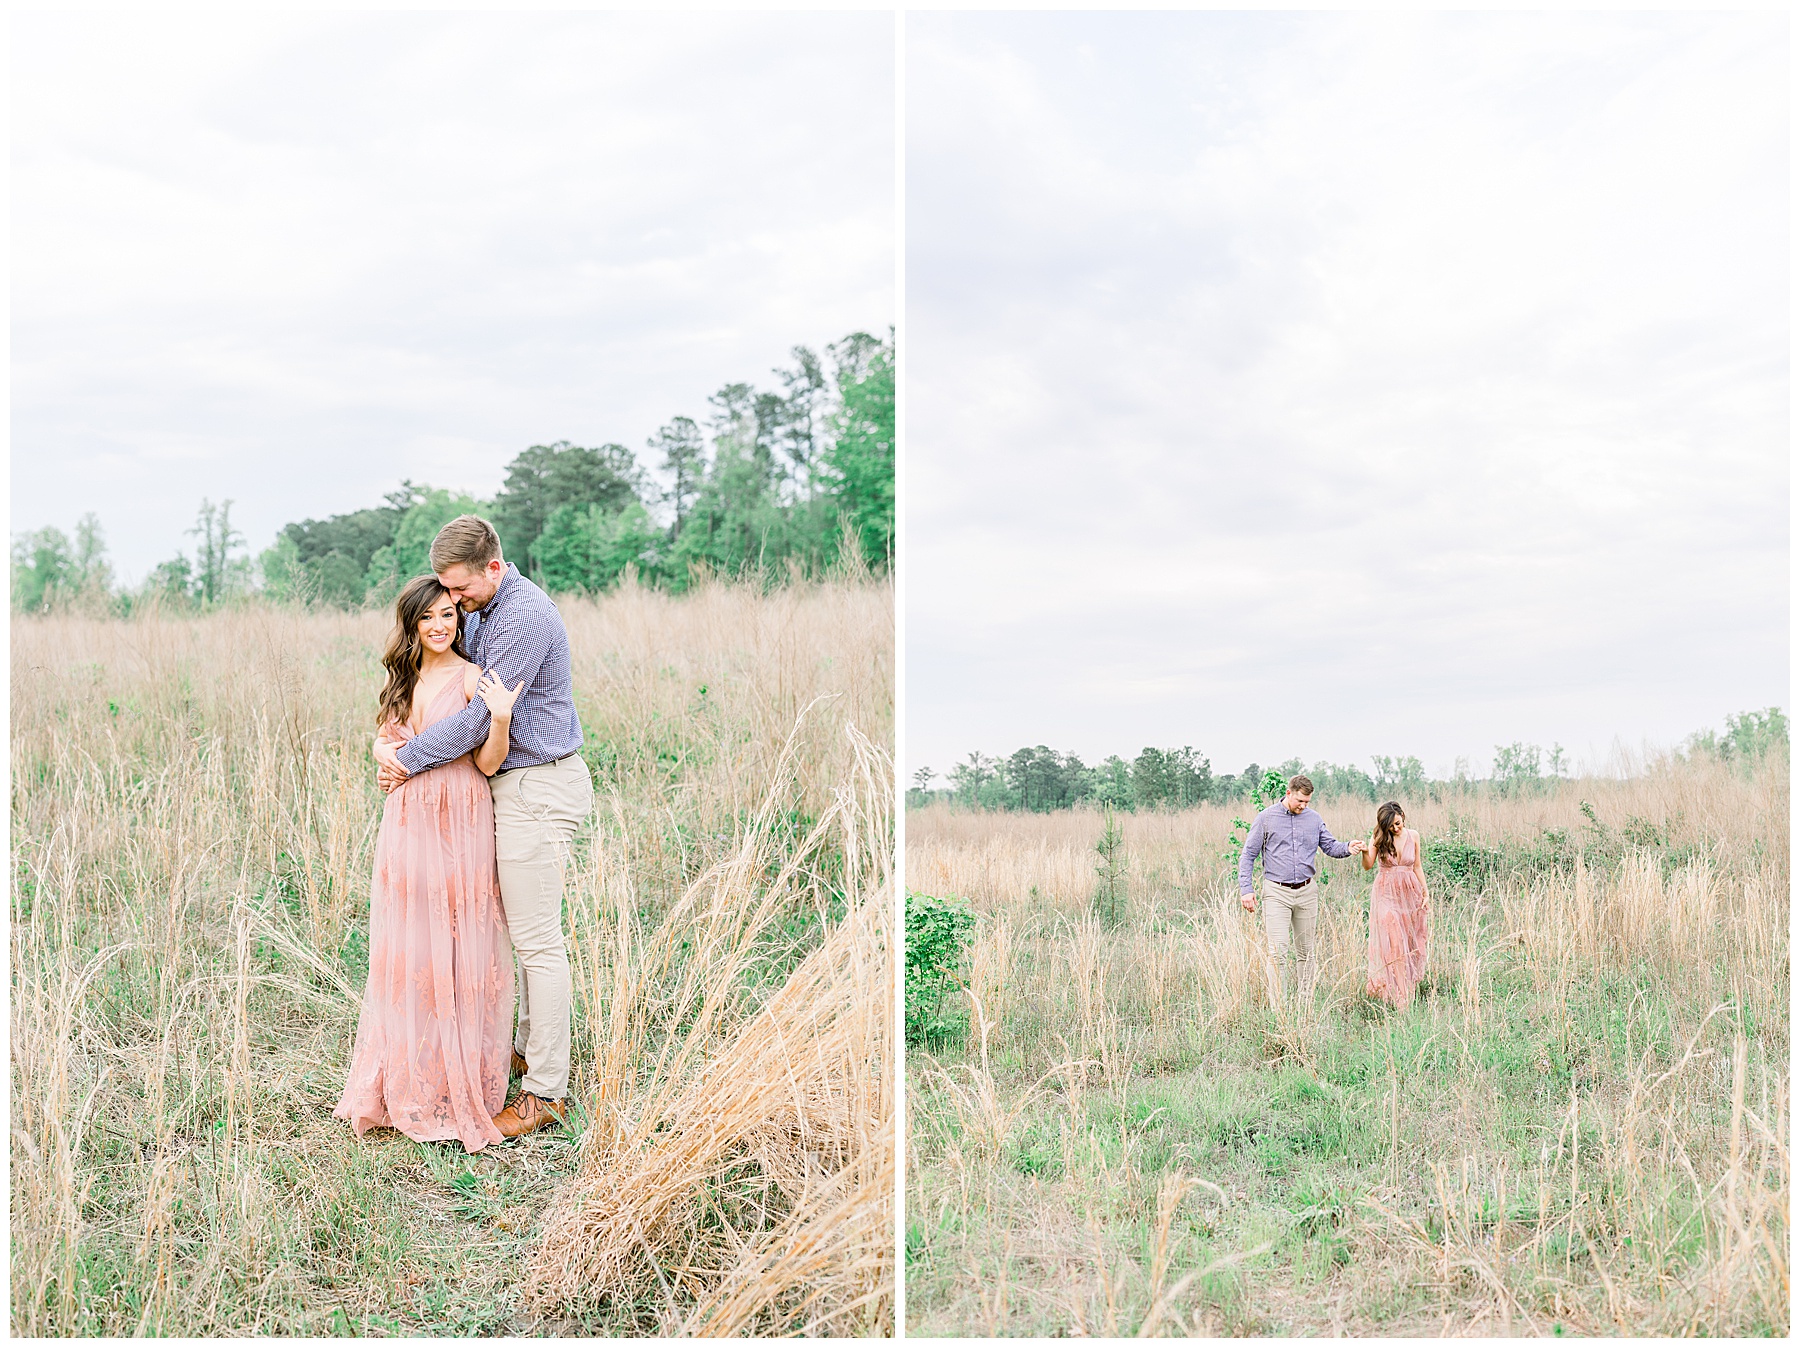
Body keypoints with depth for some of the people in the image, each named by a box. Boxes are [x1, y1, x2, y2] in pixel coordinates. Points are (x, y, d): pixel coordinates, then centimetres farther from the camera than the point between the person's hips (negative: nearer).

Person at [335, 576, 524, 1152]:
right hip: (406, 823, 6)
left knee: (456, 949, -1)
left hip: (458, 825, -6)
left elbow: (487, 763, -10)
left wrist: (500, 718, -27)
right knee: (405, 948, 9)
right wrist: (389, 755, 1)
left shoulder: (471, 678, -7)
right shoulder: (404, 679, 12)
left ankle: (461, 1084, 10)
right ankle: (407, 1080, 22)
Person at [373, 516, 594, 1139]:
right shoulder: (485, 610, 12)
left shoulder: (524, 616, -21)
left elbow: (483, 715, -21)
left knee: (536, 937, -6)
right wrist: (392, 740, 9)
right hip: (514, 784, 10)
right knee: (525, 929, 17)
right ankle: (531, 1046, 30)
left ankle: (545, 1092, 1)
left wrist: (409, 759, -11)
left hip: (538, 787, -10)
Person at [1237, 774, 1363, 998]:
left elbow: (1330, 846, 13)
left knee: (1305, 951, 9)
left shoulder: (1313, 818, 8)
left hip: (1306, 891, 4)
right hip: (1276, 892, -4)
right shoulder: (1267, 818, -2)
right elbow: (1248, 854, 1)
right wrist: (1246, 889, -7)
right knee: (1278, 951, -11)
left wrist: (1348, 848, -10)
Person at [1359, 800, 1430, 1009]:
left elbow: (1417, 866, 12)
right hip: (1387, 893, -3)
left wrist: (1425, 891, 8)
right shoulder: (1380, 838, -3)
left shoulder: (1413, 835, 4)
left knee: (1411, 942, 5)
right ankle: (1398, 998, -9)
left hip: (1409, 893, 3)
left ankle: (1408, 990, 17)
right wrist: (1365, 852, -29)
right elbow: (1368, 866, -9)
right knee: (1392, 943, -10)